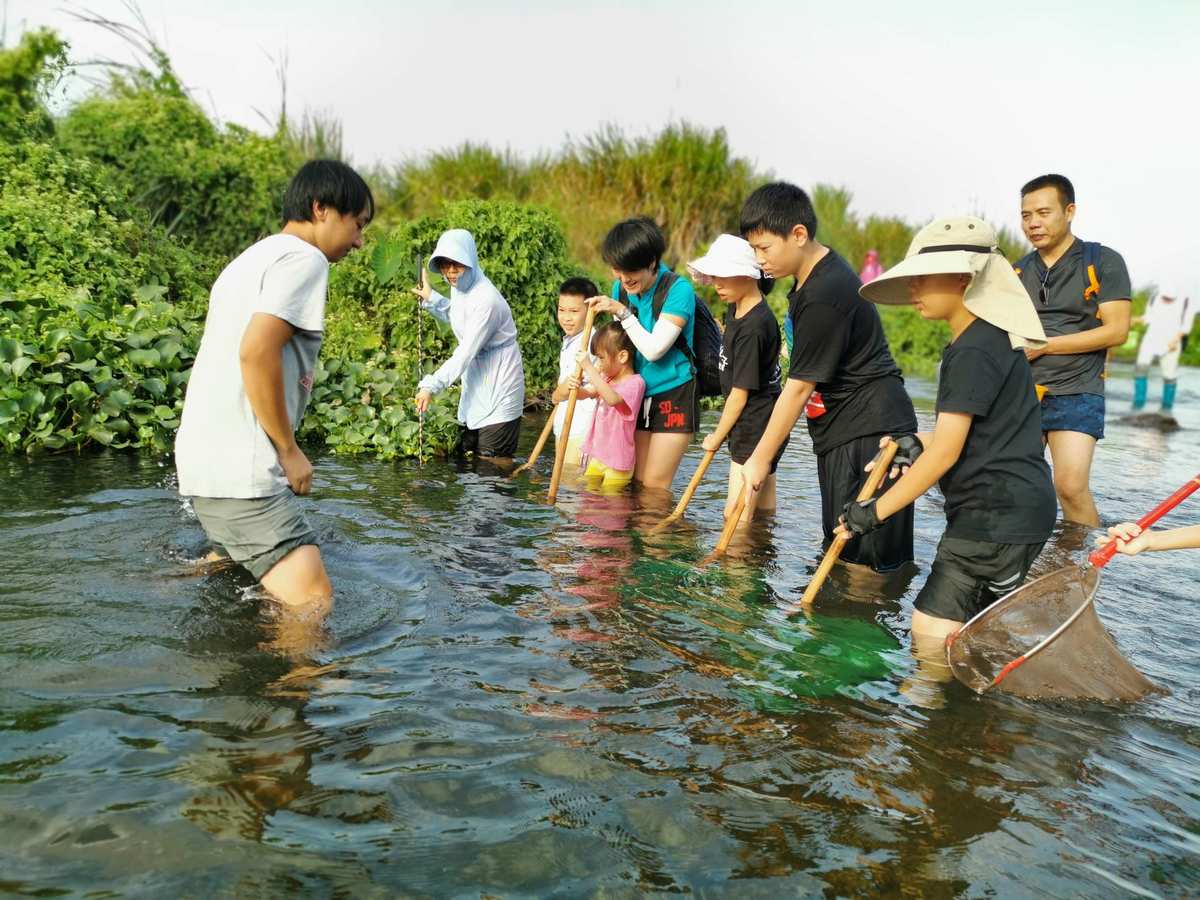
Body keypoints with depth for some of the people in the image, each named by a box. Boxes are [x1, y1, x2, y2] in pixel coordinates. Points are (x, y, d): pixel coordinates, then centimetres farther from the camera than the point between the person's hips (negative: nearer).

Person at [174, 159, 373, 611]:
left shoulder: (253, 258, 22)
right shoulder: (304, 257, -9)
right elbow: (256, 351, -23)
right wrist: (290, 450, -14)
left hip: (203, 458, 10)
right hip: (240, 470, -10)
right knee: (312, 603, -16)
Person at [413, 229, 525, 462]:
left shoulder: (485, 300, -24)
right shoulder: (459, 287, 4)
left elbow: (465, 353, -26)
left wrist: (432, 384, -25)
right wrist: (431, 299, 12)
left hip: (498, 388, -9)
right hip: (475, 385, 9)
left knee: (492, 463, -4)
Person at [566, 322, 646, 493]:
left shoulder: (635, 382, -19)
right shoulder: (607, 378, 7)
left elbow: (612, 399, -37)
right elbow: (586, 394, 13)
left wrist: (589, 367, -38)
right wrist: (575, 386, -13)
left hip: (617, 460, -8)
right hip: (597, 454, 8)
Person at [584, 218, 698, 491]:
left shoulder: (678, 289, -17)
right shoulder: (620, 288, 3)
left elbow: (654, 349, -21)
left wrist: (622, 312, -19)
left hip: (674, 395, -6)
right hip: (637, 396, 6)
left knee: (654, 486, -3)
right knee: (636, 483, 10)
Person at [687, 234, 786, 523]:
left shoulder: (753, 327, -22)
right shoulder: (735, 309, 8)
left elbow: (741, 392, -17)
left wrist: (717, 436, -5)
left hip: (757, 424, -10)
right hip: (751, 424, 10)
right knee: (762, 511, 16)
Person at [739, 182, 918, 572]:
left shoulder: (825, 296, -22)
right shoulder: (817, 272, 10)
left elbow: (798, 387, -18)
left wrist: (760, 459, -10)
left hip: (869, 431, -10)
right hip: (845, 427, 11)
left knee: (868, 557, -8)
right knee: (840, 545, 14)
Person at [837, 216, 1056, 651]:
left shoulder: (973, 350, -17)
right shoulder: (989, 339, 15)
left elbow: (946, 452, -18)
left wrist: (876, 511, -12)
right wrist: (918, 443, 7)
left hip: (996, 513, -10)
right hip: (1010, 511, 10)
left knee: (932, 632, -8)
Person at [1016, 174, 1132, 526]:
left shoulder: (1103, 262, -1)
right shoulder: (1018, 272, 12)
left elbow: (1116, 331, -8)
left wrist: (1043, 345, -12)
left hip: (1075, 393, -4)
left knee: (1071, 486, -17)